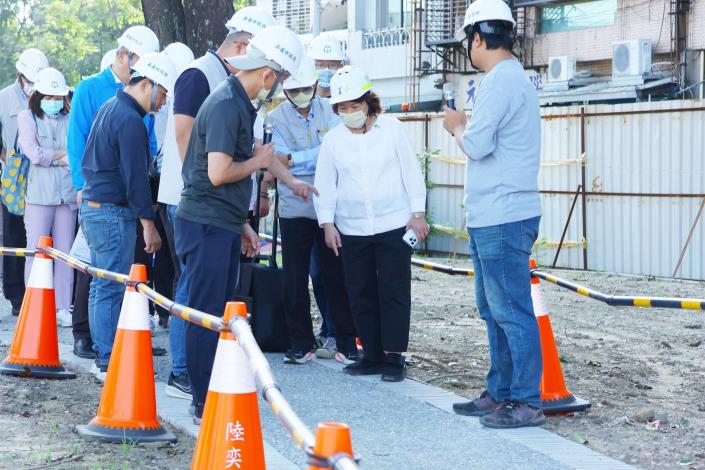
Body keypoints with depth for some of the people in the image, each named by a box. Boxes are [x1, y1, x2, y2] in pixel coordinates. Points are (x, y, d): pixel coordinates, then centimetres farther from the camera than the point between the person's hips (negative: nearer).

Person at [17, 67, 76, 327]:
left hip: (67, 195, 3)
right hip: (39, 195, -2)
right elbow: (34, 153, -5)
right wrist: (64, 154, 1)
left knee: (65, 253, 3)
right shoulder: (27, 118, 6)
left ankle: (63, 308, 8)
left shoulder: (69, 120, 13)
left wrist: (52, 157, -7)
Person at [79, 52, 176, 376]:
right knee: (112, 288, -7)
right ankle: (109, 362, -4)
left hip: (92, 207, 10)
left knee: (101, 285, 14)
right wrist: (148, 223, -14)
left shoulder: (110, 108, 15)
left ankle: (103, 355, 20)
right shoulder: (130, 120, -17)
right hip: (113, 212, -10)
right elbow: (135, 178, -18)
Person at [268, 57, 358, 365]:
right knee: (295, 279, 4)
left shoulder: (329, 110, 3)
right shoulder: (276, 117, -1)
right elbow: (281, 163, -10)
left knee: (337, 274, 4)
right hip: (294, 209, 0)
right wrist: (319, 157, -12)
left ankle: (346, 342, 13)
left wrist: (295, 160, -13)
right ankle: (300, 343, 15)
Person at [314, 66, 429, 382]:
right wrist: (327, 223, 0)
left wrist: (418, 213, -3)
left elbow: (411, 172, 1)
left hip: (393, 225, -3)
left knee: (394, 293, -2)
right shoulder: (333, 139, 5)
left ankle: (394, 357, 3)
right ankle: (372, 355, 15)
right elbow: (325, 184, 8)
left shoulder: (392, 129, -1)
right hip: (352, 231, 3)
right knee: (361, 296, 6)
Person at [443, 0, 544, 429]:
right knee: (494, 309, 16)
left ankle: (527, 402, -3)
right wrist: (466, 127, 10)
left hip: (502, 217, -11)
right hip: (492, 216, 11)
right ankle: (500, 393, 23)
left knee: (511, 310, -7)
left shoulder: (501, 80, -15)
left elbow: (477, 145, -20)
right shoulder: (515, 78, 18)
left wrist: (457, 126, -2)